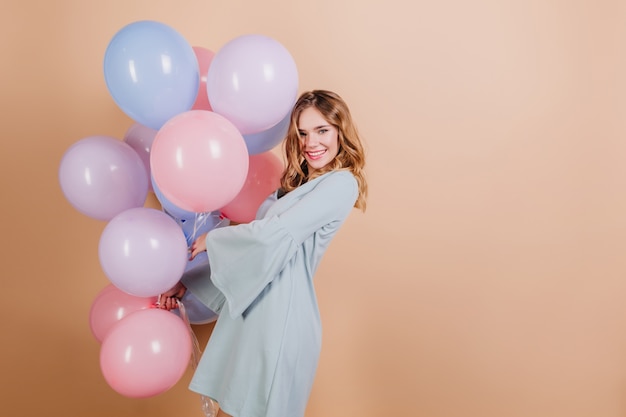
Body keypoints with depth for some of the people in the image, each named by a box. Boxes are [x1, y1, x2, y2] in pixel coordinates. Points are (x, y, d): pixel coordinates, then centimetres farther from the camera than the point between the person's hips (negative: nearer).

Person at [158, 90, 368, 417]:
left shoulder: (341, 183, -9)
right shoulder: (295, 184, 17)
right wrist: (186, 282, 10)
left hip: (281, 314, -7)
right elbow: (258, 242, 13)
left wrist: (212, 239, -1)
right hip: (251, 310, 7)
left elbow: (274, 232, -17)